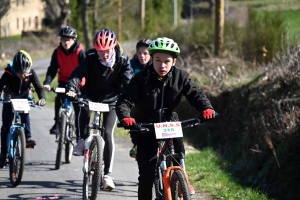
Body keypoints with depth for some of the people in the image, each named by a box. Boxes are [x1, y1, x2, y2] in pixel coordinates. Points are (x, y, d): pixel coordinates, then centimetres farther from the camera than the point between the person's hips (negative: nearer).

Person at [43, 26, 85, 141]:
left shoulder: (80, 52, -18)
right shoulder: (57, 52, -11)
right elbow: (52, 69, -15)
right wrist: (47, 83, -31)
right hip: (63, 81, 2)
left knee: (78, 108, -3)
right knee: (59, 99, -23)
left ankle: (79, 133, 8)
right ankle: (57, 123, -7)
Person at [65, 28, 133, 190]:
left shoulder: (122, 61, -14)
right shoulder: (91, 59, -16)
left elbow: (128, 81, -20)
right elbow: (77, 74, -28)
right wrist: (71, 90, -46)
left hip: (111, 100, 0)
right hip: (91, 96, 0)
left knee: (108, 133, -14)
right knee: (84, 107, -36)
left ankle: (107, 174, -5)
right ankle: (83, 140, -10)